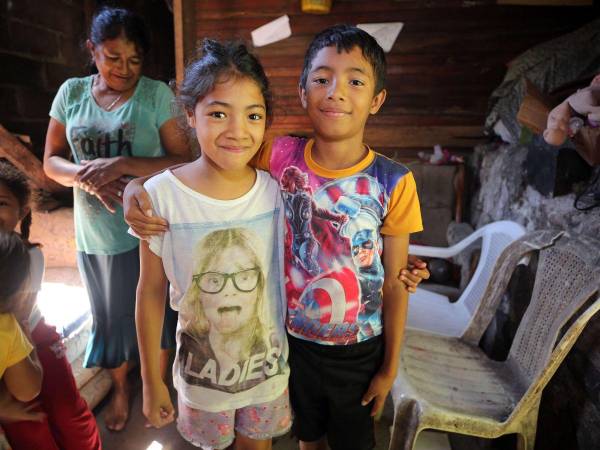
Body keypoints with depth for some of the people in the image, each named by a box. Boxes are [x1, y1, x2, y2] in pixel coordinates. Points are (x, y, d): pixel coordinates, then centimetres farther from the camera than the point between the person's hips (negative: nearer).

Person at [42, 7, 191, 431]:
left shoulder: (156, 94, -8)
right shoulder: (72, 92, 2)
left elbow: (183, 161, -13)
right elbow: (51, 162, 3)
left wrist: (123, 164, -25)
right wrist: (86, 174, -18)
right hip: (95, 235, 3)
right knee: (111, 316, 20)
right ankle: (120, 387, 46)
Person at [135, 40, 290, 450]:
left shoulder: (275, 190, -14)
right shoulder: (161, 196, -19)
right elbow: (151, 293, -9)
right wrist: (152, 380, 0)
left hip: (269, 365, 1)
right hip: (202, 371, -1)